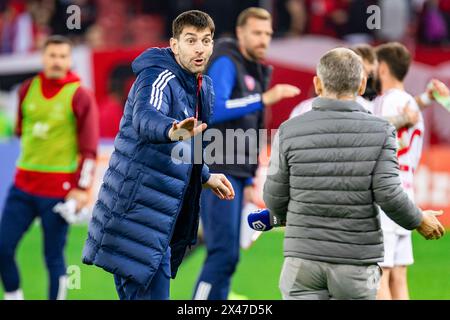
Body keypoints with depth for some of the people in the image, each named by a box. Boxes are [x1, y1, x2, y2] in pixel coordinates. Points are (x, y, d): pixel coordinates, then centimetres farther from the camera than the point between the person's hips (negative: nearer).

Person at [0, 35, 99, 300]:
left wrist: (82, 188, -13)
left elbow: (89, 148, -8)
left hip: (59, 188, -4)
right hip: (23, 186, 5)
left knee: (54, 256, -2)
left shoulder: (80, 96, -6)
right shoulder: (28, 89, 7)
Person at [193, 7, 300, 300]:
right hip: (217, 170, -9)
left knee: (226, 255, 8)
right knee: (224, 252, -15)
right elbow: (214, 110, -26)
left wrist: (249, 180, 21)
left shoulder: (256, 71, 20)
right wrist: (264, 99, -30)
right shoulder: (226, 63, -8)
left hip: (235, 173, 9)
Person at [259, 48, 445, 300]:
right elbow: (388, 194, -11)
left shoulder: (289, 131, -1)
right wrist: (419, 221, 8)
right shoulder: (381, 132, -4)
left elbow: (275, 197, 2)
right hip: (358, 261, 0)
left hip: (303, 259, 0)